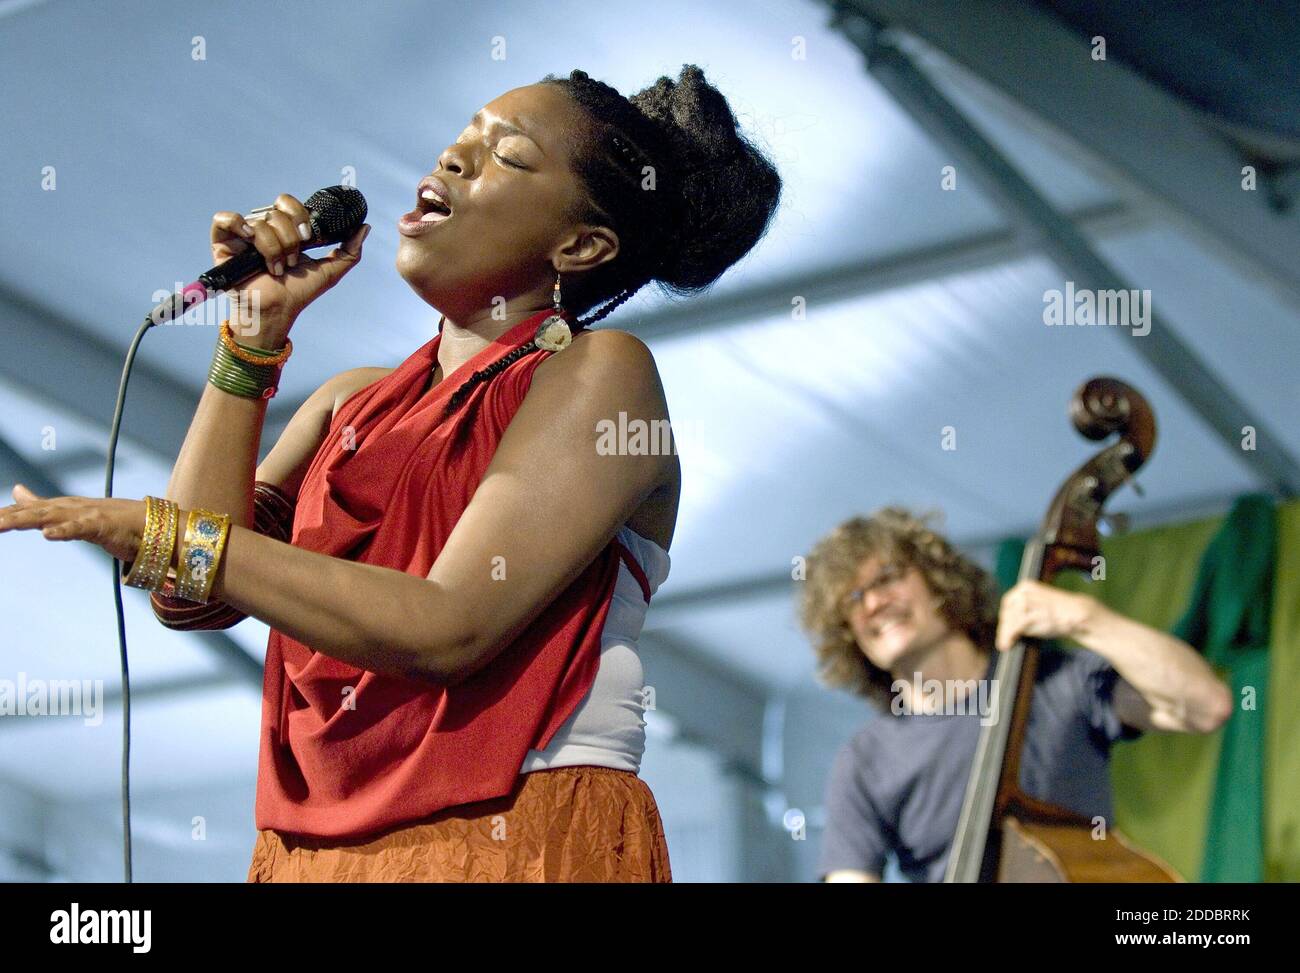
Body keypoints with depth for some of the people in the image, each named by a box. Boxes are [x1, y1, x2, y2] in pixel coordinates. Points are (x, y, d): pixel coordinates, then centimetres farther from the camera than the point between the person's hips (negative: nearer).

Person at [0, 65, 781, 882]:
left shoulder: (600, 373, -6)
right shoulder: (355, 404, 12)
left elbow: (444, 629, -17)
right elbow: (194, 596, 2)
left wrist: (165, 536, -16)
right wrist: (256, 334, 3)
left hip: (530, 841, -5)